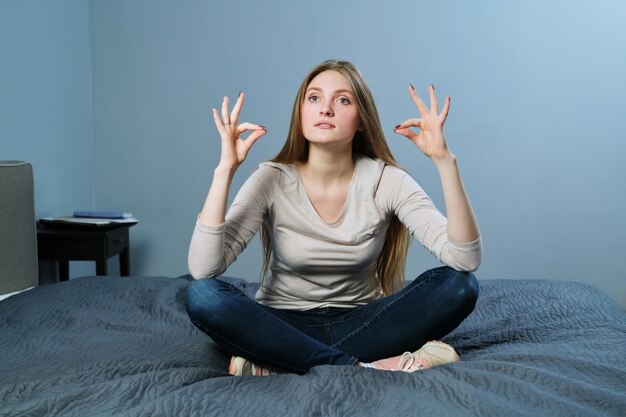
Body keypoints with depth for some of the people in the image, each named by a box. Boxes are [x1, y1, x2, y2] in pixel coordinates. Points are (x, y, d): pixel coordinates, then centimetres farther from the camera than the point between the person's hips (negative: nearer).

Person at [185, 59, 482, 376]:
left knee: (458, 285, -23)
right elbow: (202, 269, -23)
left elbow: (466, 260, -21)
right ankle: (364, 366, -26)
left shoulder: (386, 181, -10)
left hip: (363, 323, 2)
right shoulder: (273, 180, -11)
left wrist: (444, 160, -28)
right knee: (202, 295, -29)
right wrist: (225, 168, -27)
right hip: (284, 326, -1)